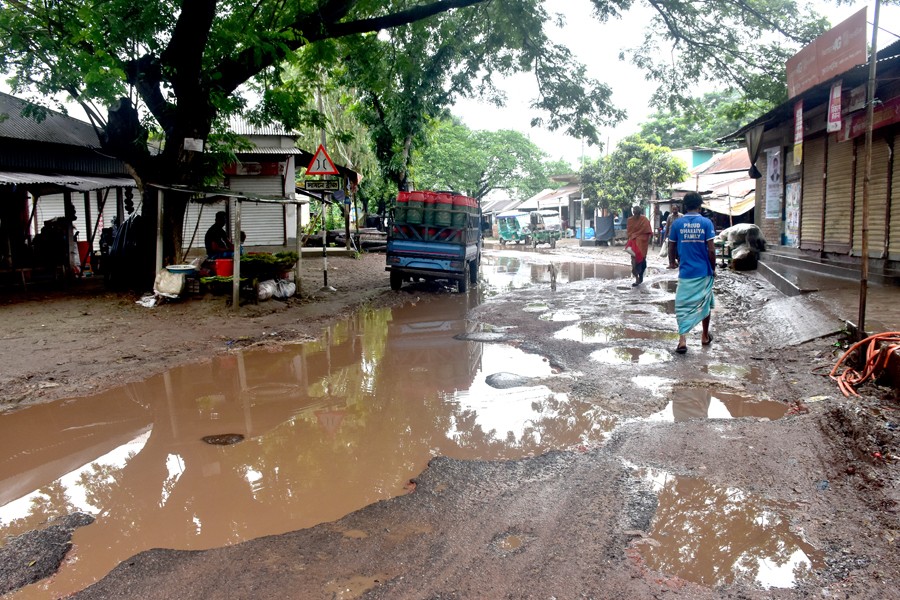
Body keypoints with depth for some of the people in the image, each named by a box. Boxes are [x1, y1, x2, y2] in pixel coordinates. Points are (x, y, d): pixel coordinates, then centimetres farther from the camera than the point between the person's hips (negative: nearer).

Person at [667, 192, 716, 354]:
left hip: (685, 272, 0)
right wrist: (713, 268, 5)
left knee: (683, 305, 2)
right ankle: (705, 337, 31)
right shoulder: (706, 223, -6)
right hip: (704, 271, 0)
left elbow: (671, 248, 5)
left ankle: (682, 340, -13)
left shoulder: (677, 223, -2)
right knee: (704, 304, 18)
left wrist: (672, 262, 24)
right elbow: (711, 250, -8)